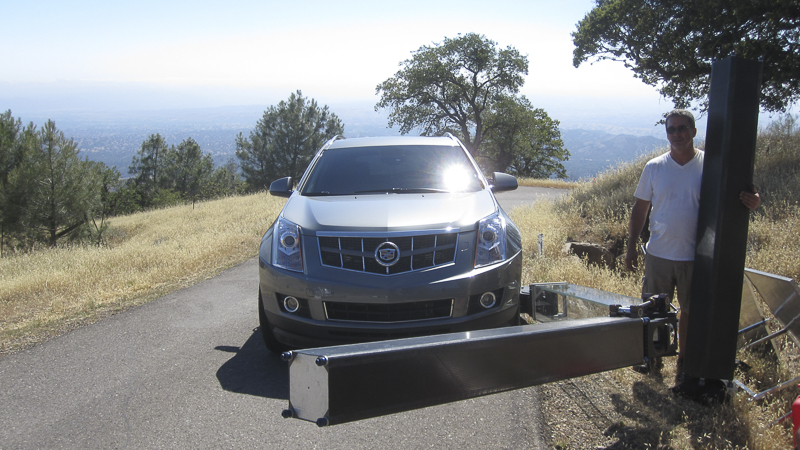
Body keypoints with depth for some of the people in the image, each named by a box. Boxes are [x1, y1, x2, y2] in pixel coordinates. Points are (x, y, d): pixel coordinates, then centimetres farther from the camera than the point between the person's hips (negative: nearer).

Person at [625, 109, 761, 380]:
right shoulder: (654, 167, -1)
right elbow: (640, 208, 5)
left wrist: (752, 203, -25)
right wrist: (631, 246, 2)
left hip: (695, 255, -1)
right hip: (658, 253, 2)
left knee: (689, 310, 12)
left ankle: (684, 360, 29)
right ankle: (653, 357, 29)